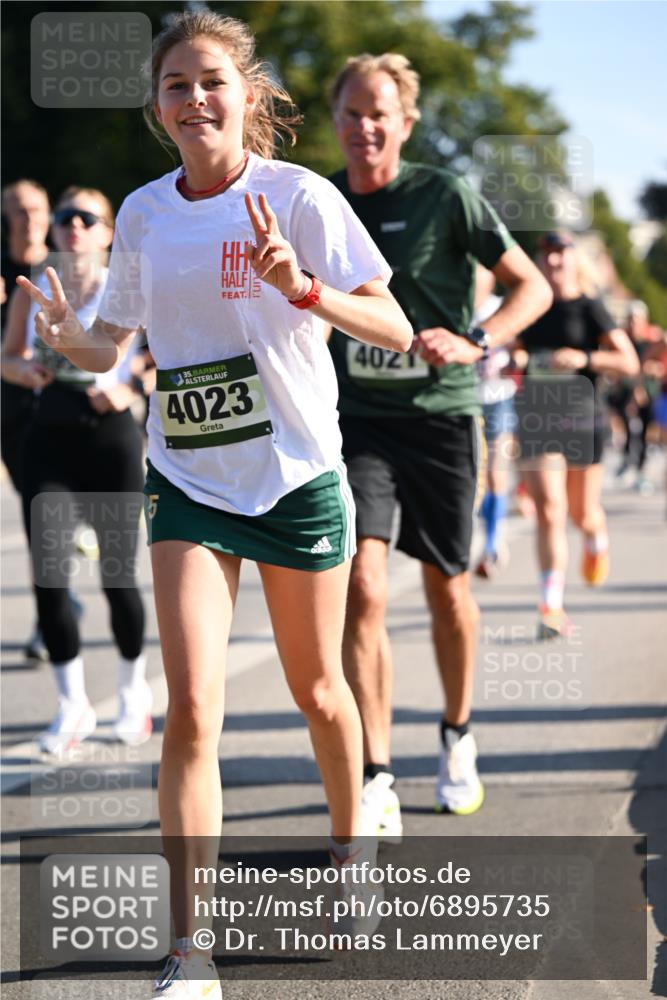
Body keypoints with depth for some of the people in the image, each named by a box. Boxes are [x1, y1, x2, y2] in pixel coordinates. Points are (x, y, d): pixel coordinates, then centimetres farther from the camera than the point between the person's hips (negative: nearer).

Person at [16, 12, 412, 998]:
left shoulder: (299, 196, -10)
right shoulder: (143, 213, 2)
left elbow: (394, 331, -13)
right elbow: (112, 343, 12)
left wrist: (301, 285, -30)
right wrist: (65, 337, -11)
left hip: (297, 474, -2)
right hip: (187, 481, 2)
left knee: (317, 690, 14)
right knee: (192, 708, -11)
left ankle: (349, 848, 43)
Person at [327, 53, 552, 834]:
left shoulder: (445, 197, -7)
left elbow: (532, 287, -6)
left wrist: (475, 344, -20)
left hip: (440, 415, -1)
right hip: (359, 418, 2)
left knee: (447, 591, 11)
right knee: (361, 589, -15)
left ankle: (457, 737, 37)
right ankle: (376, 785, -14)